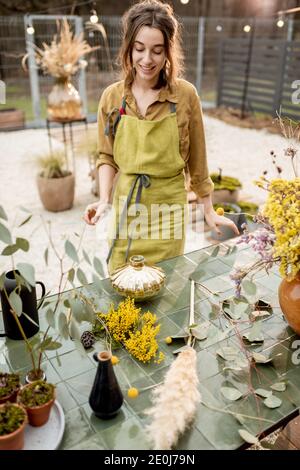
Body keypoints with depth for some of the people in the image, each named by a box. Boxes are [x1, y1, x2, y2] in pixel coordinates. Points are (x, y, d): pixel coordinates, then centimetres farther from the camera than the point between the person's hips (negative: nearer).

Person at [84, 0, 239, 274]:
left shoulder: (186, 95, -9)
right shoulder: (112, 97, -3)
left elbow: (196, 159, -2)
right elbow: (107, 157, 5)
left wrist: (209, 211, 4)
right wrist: (104, 200, -10)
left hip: (168, 208, -2)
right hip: (126, 207, 2)